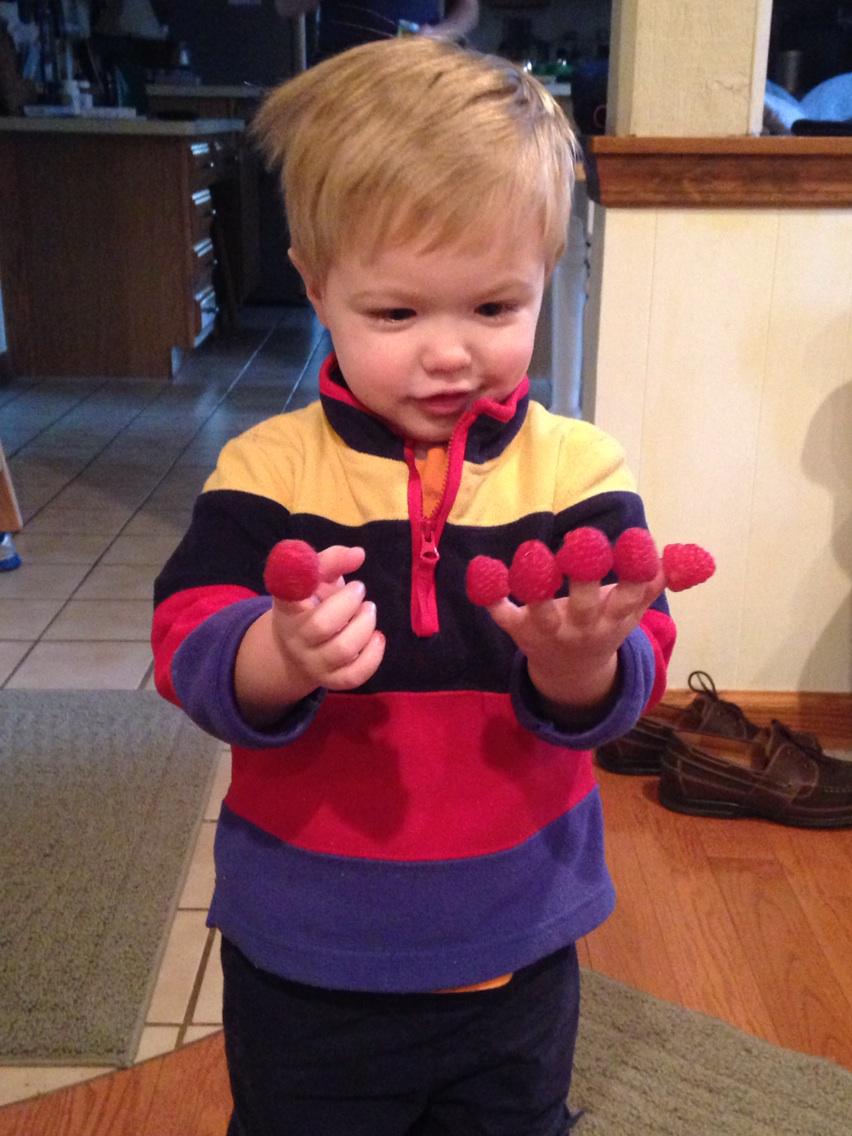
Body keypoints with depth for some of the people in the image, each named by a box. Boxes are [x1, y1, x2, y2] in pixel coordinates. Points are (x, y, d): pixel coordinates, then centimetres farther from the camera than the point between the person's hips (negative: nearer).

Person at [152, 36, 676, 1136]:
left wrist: (579, 658, -37)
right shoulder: (268, 469, -11)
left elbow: (622, 691, -14)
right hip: (304, 961, 0)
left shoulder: (576, 468, -9)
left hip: (517, 952, 1)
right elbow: (192, 655, -18)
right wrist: (283, 655, -40)